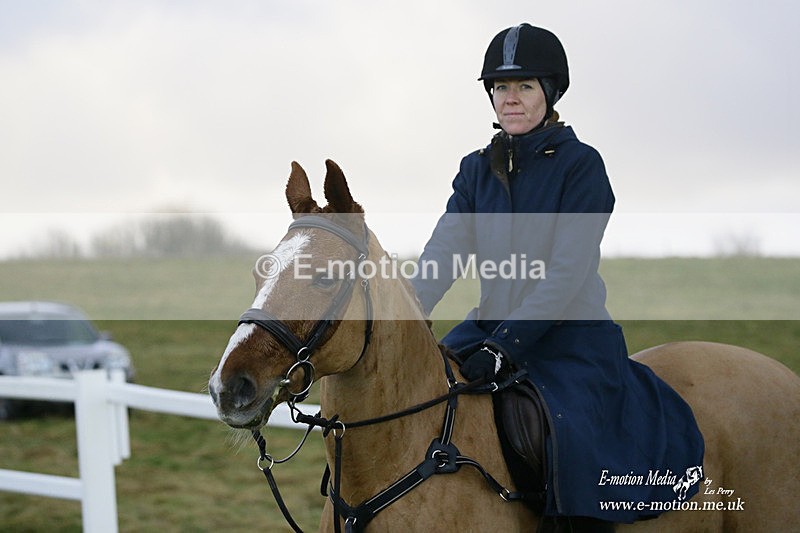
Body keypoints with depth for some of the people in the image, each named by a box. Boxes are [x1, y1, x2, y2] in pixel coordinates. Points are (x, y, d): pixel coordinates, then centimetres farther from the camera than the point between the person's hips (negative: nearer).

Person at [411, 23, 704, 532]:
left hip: (572, 340, -6)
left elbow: (567, 271, -16)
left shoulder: (580, 165, -8)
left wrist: (506, 342, -24)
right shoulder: (478, 171, 9)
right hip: (492, 331, 6)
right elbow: (442, 253, -3)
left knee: (570, 455, -27)